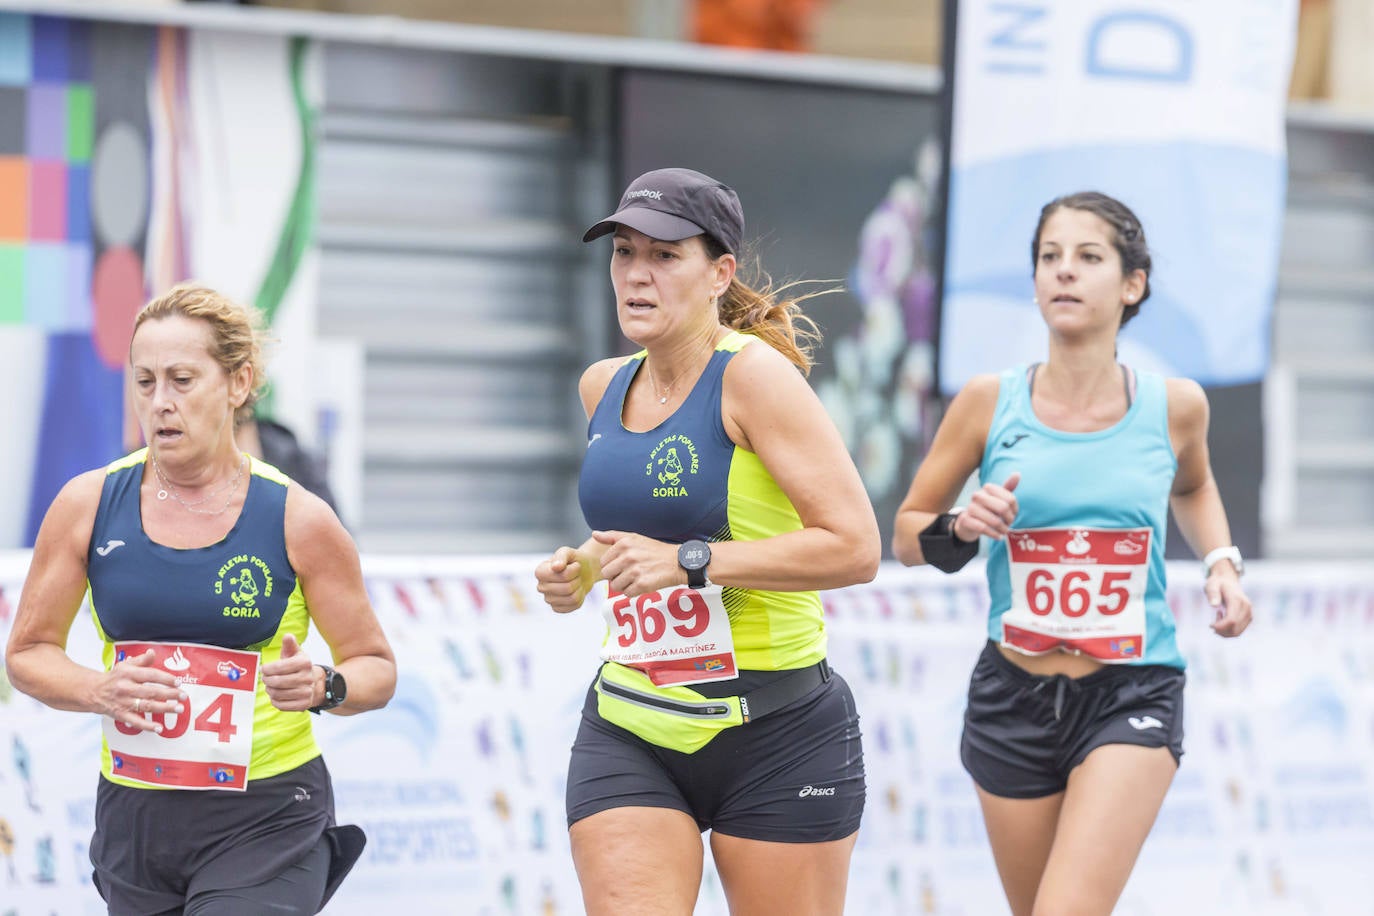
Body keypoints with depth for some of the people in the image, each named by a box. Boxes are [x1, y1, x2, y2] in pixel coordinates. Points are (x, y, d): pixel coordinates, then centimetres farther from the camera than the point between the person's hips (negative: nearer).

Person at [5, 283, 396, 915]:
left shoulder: (297, 519, -6)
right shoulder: (87, 505, -2)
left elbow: (376, 668, 2)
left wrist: (323, 687, -20)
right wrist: (102, 690, -13)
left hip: (266, 821, -3)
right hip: (132, 817, 3)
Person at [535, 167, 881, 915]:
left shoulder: (754, 373, -14)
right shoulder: (603, 386, 9)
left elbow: (855, 546, -20)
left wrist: (691, 562, -24)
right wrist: (583, 568, 7)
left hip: (775, 733, -5)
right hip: (628, 733, 5)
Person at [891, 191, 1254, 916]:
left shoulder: (1174, 406, -2)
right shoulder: (988, 403, -4)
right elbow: (906, 536, 6)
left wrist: (1221, 562, 5)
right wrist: (961, 528, -15)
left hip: (1133, 699, -2)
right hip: (1014, 700, 2)